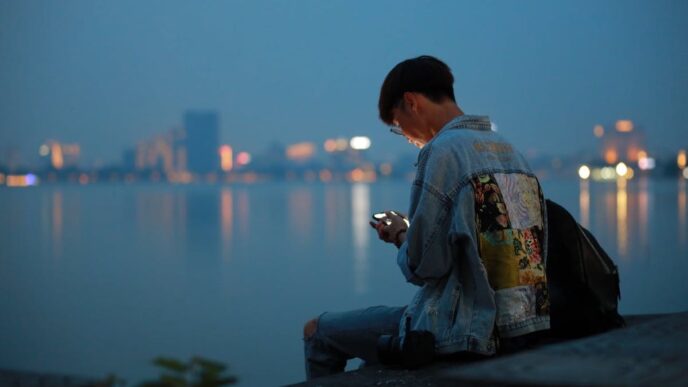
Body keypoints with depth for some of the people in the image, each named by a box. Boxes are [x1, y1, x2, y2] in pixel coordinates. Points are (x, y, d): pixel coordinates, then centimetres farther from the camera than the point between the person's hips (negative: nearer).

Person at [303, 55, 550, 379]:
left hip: (466, 333, -9)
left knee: (318, 332, 8)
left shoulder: (442, 150, -14)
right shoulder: (507, 148, 11)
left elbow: (424, 266, -15)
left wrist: (400, 236, 5)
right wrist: (412, 234, 19)